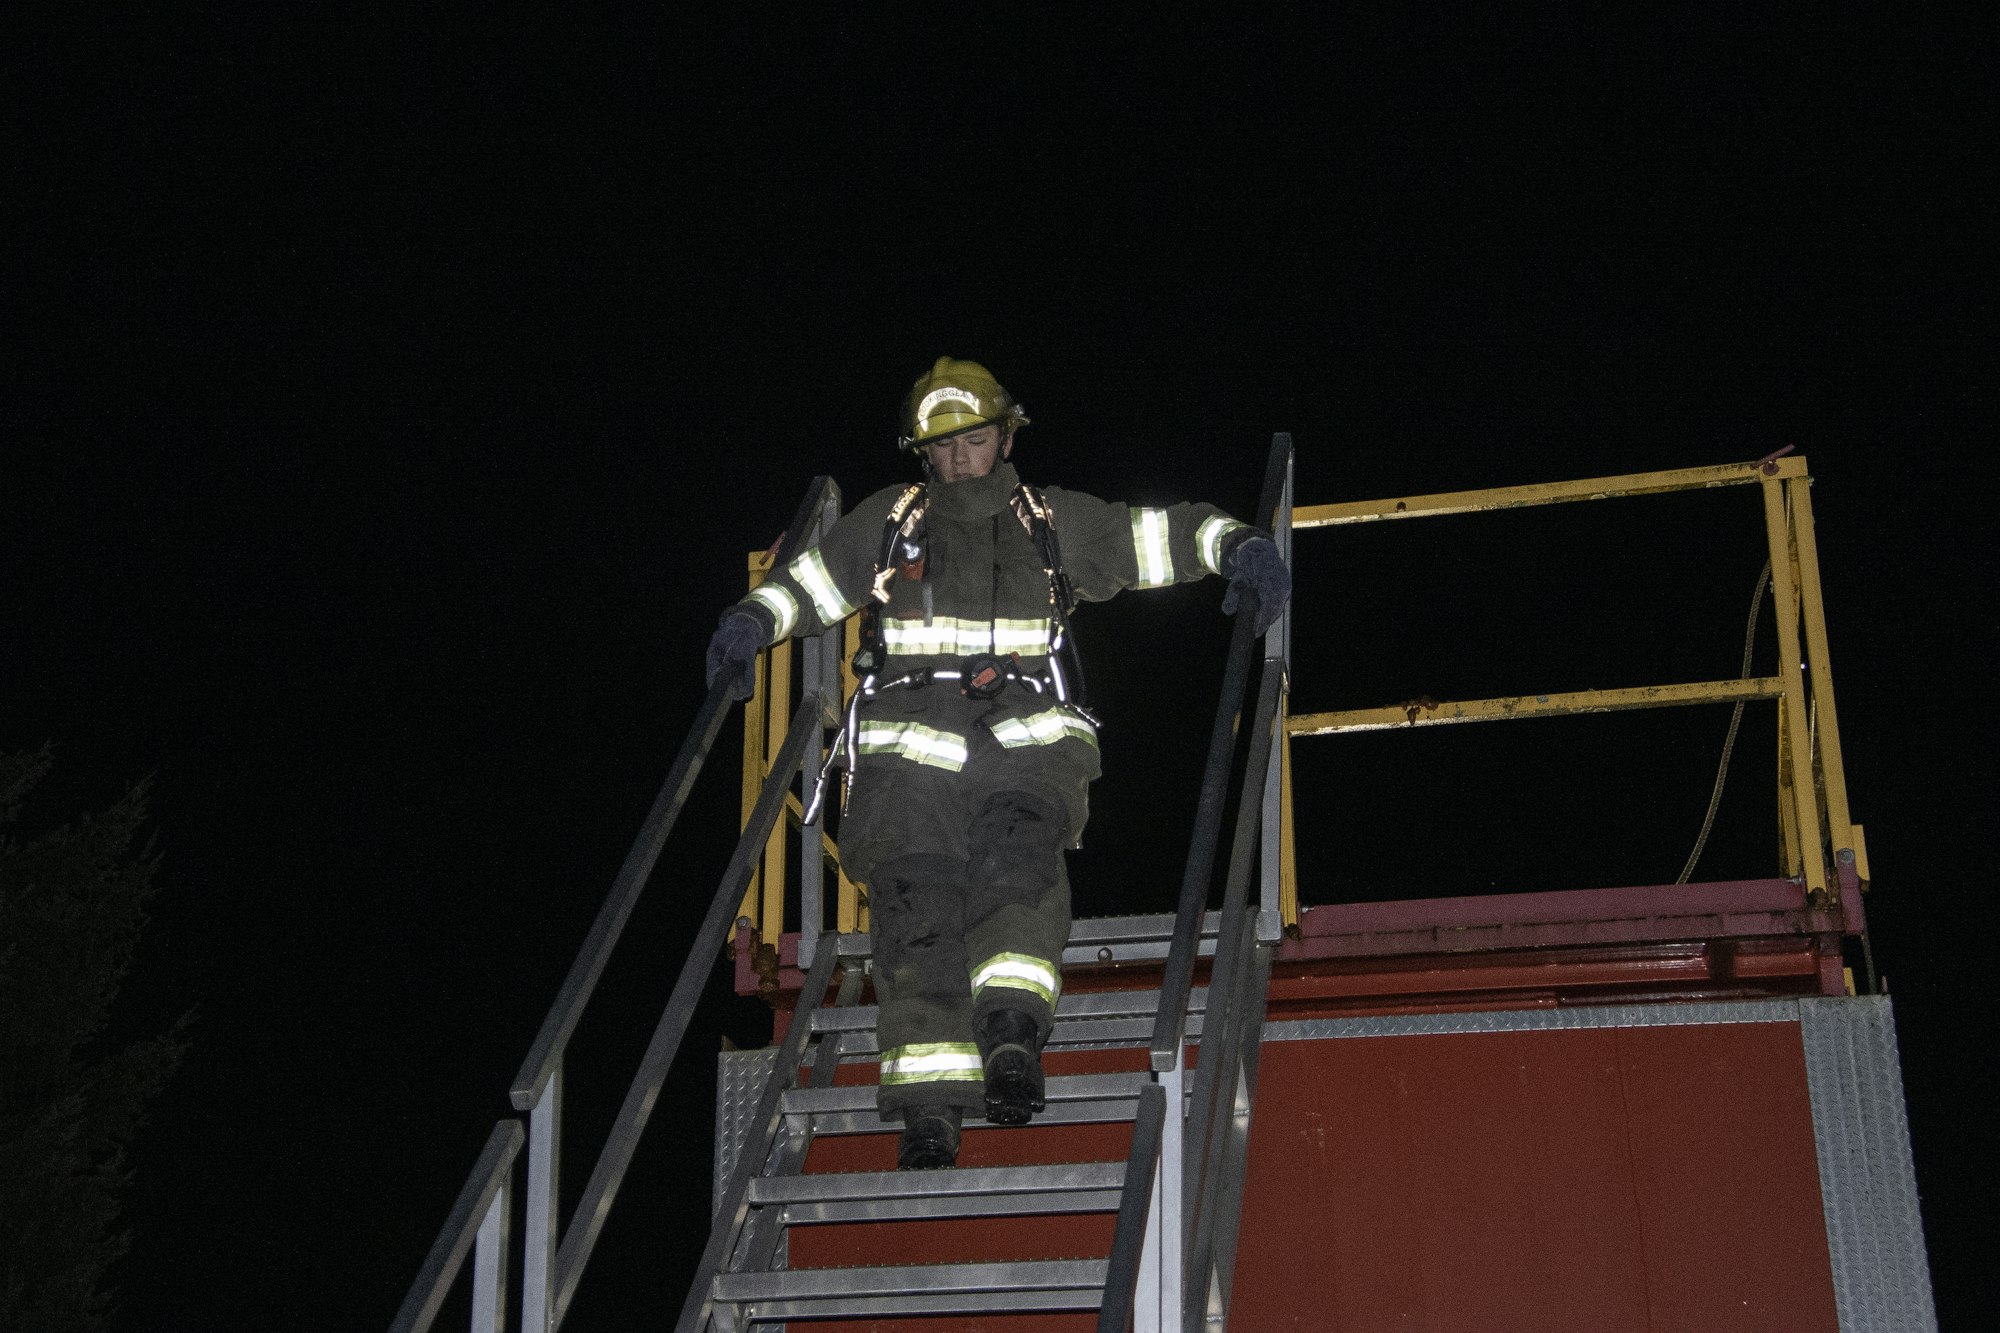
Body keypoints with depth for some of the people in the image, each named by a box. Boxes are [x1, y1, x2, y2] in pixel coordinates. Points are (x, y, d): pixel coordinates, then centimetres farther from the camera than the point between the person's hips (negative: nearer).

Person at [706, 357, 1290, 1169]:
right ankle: (927, 1114, -23)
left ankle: (1011, 1027, -43)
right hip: (912, 731, 0)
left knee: (1018, 843, -32)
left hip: (1026, 729, 0)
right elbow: (808, 583, 26)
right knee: (916, 895, -17)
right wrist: (753, 621, 7)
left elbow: (1164, 535, 24)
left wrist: (1238, 546, 7)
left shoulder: (1055, 522, 26)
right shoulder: (888, 521, 27)